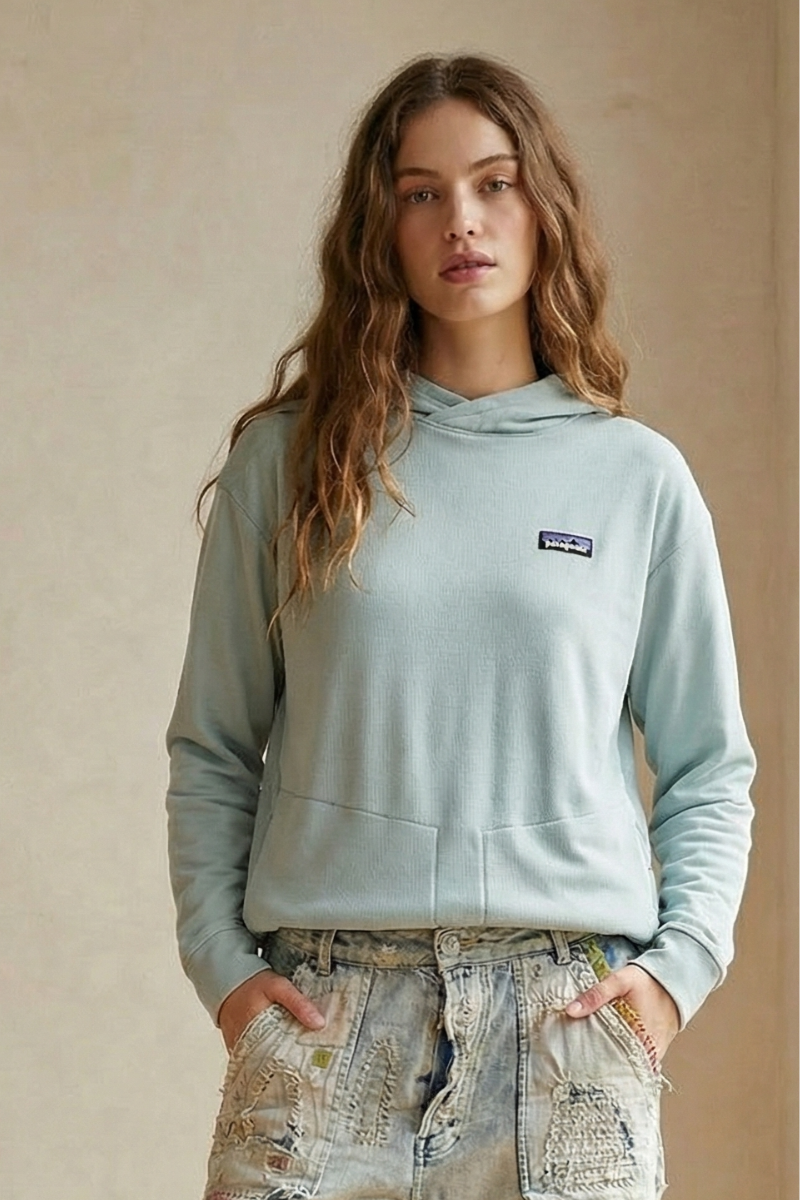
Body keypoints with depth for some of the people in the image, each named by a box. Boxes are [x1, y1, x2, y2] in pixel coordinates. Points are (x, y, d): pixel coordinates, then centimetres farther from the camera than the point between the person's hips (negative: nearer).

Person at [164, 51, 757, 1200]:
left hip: (570, 1010, 1)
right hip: (326, 1013, 0)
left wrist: (681, 964, -1)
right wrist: (219, 960, -1)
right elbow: (210, 750, 9)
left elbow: (710, 765, 11)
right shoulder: (286, 459, 6)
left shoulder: (638, 477, 7)